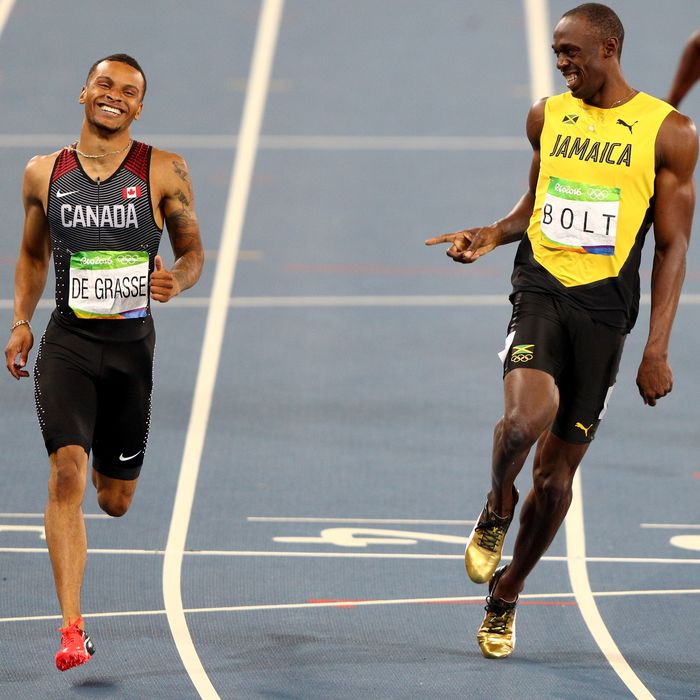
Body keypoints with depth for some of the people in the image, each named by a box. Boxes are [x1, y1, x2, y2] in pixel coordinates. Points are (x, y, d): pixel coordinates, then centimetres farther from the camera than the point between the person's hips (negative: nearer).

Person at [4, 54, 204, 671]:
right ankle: (72, 629, -20)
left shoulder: (163, 172, -1)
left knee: (115, 501, 10)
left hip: (131, 345, 0)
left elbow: (193, 252, 7)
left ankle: (103, 467, 52)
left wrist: (177, 281, -16)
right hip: (67, 343, 0)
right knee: (66, 473, -20)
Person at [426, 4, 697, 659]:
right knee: (525, 417, -28)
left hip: (604, 308, -1)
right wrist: (491, 234, 3)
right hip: (540, 289, 1)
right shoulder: (547, 116, 8)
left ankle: (505, 595, 25)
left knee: (558, 468, 6)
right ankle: (496, 512, 3)